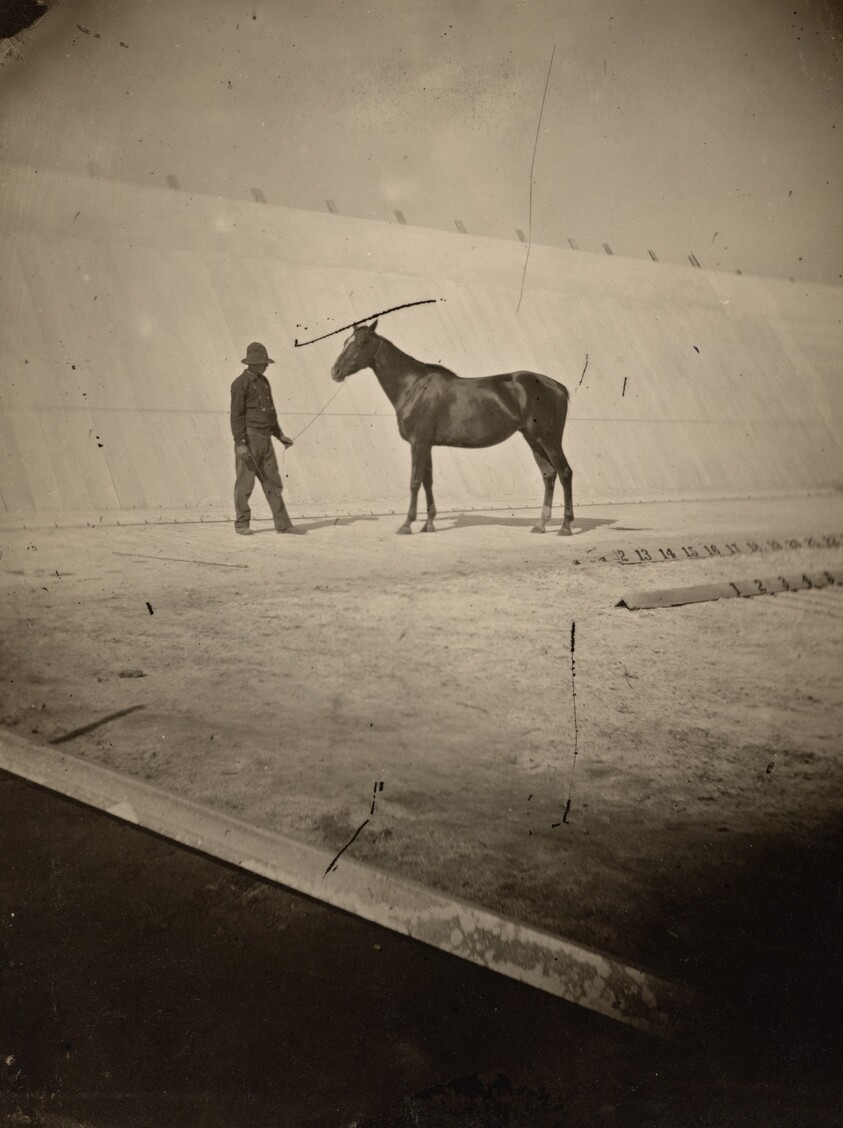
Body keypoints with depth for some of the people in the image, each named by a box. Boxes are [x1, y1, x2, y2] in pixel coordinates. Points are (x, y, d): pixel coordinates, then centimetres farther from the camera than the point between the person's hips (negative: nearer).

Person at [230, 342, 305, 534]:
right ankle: (241, 524, 10)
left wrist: (280, 435, 17)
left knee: (273, 481, 6)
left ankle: (283, 524, 8)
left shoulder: (264, 381, 14)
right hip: (249, 437, -7)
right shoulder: (241, 383, -10)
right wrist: (240, 443, -20)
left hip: (265, 438, 7)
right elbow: (236, 415, -14)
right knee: (245, 482, 0)